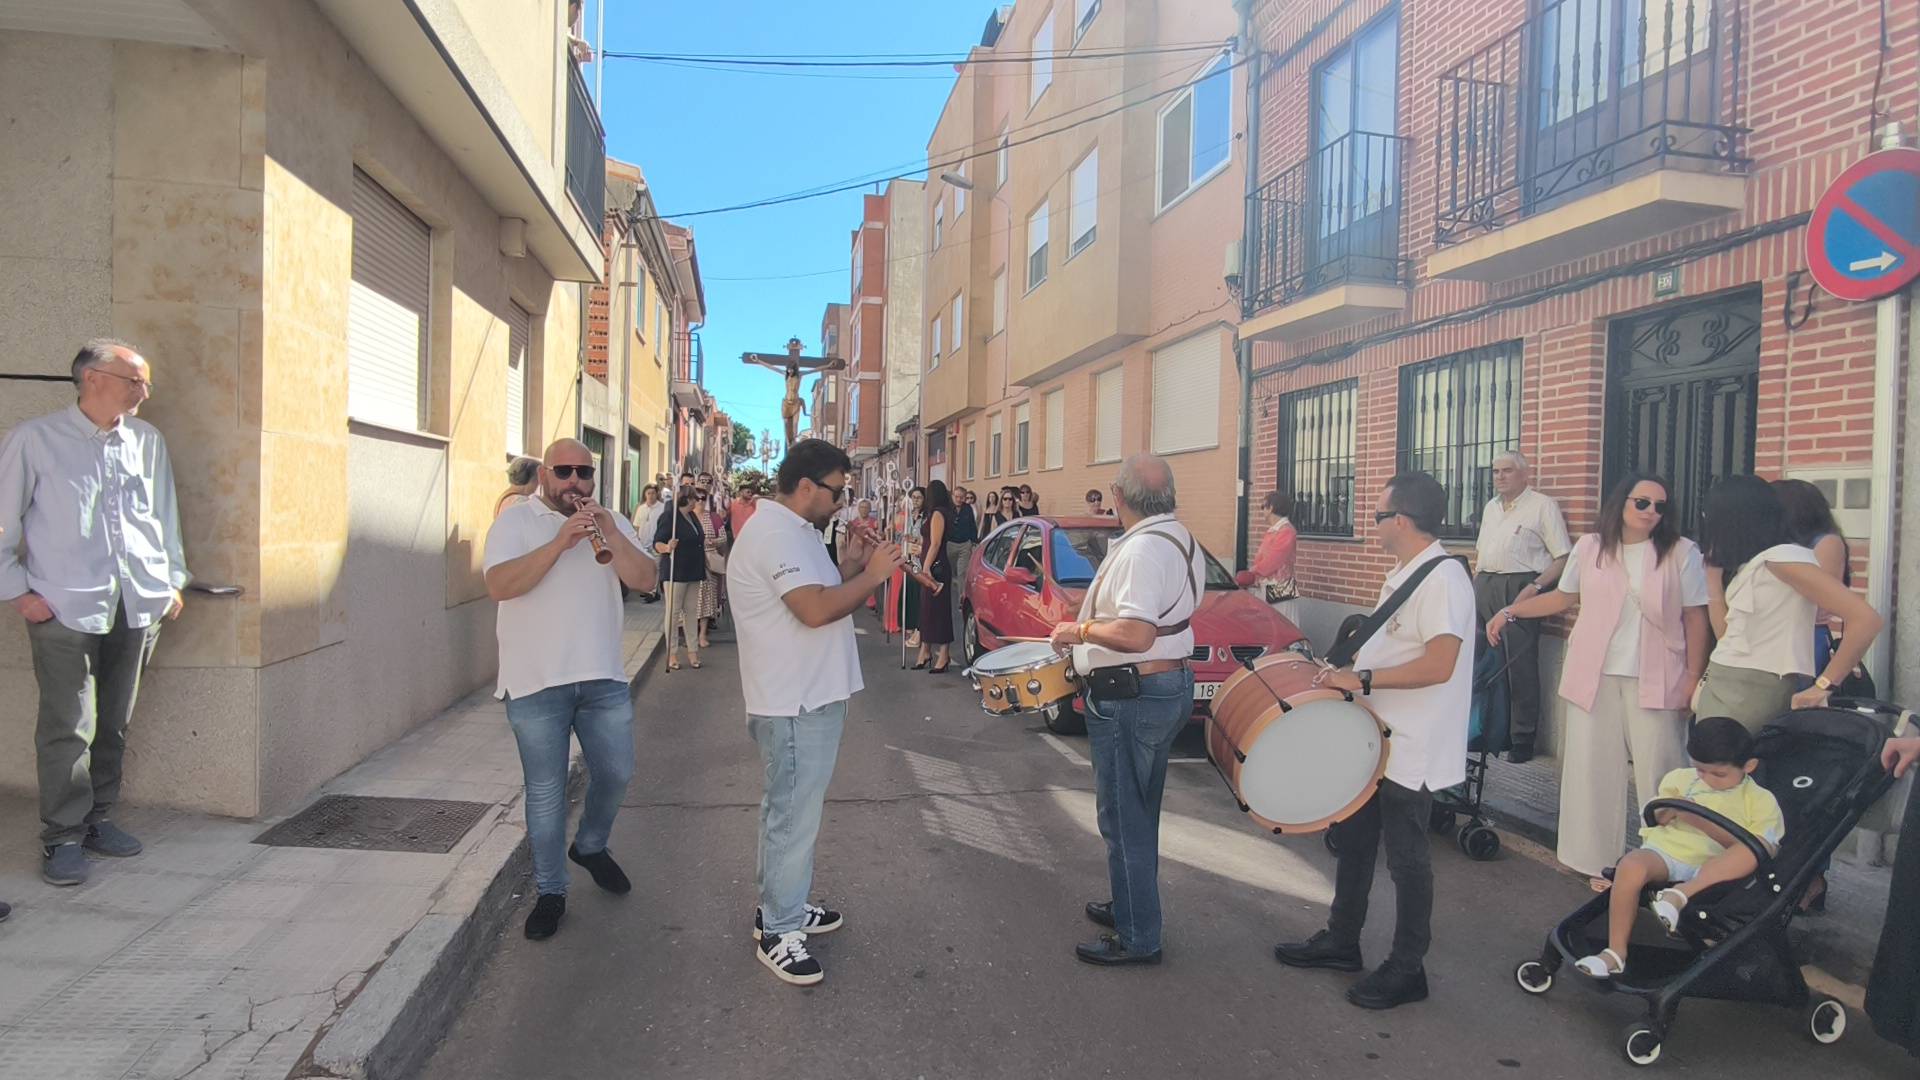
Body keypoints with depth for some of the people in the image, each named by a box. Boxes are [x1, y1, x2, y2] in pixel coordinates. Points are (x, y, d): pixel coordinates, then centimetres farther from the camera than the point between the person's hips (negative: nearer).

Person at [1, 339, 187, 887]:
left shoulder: (147, 441, 8)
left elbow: (165, 514, 17)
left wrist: (172, 580, 14)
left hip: (137, 607, 4)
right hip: (64, 609, -4)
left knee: (114, 723, 12)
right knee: (68, 727, -3)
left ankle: (97, 819, 25)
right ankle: (64, 837, 8)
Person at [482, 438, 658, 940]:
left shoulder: (612, 522, 9)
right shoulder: (516, 520, -2)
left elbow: (645, 579, -3)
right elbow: (499, 584, -18)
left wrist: (611, 536, -18)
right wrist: (560, 542, -26)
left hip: (603, 678, 4)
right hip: (536, 683, -3)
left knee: (615, 774, 11)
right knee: (545, 792, 5)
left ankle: (590, 846, 39)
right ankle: (550, 891, 20)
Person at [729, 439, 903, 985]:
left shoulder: (792, 530, 15)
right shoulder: (777, 534, -20)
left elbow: (820, 595, 18)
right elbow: (816, 610, -29)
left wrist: (848, 564, 5)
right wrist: (871, 574, -18)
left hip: (808, 698, 11)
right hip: (796, 705, -11)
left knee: (790, 811, 21)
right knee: (793, 818, 0)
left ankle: (781, 905, 36)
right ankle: (778, 933, 12)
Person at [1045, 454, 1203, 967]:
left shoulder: (1142, 549, -23)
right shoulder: (1182, 541, 9)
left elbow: (1136, 635, -33)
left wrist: (1080, 629, -18)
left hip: (1131, 699, -10)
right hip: (1170, 686, 10)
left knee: (1124, 817, 2)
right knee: (1138, 813, 22)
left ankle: (1138, 937, 13)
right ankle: (1130, 905, 38)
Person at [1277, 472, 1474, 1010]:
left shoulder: (1443, 579, -21)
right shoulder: (1402, 574, 11)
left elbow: (1438, 665, -29)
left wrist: (1363, 678, -26)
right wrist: (1348, 666, 9)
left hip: (1412, 750, -10)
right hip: (1375, 738, 10)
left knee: (1405, 855, 5)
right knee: (1353, 839, 19)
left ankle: (1407, 969, 21)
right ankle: (1341, 941, 35)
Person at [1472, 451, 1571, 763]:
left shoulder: (1542, 506, -3)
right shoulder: (1491, 507, 19)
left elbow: (1563, 557, -8)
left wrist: (1535, 587, -19)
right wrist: (1474, 585, 15)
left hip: (1521, 588, -7)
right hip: (1485, 586, 7)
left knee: (1520, 664, -5)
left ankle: (1523, 737, 4)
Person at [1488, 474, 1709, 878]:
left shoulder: (1682, 552, 1)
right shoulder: (1590, 548, 6)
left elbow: (1695, 618, 2)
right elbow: (1563, 598, 16)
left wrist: (1693, 677, -2)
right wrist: (1509, 612, 7)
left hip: (1655, 681, -2)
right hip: (1595, 678, 2)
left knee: (1658, 773, -1)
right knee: (1594, 769, 5)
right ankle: (1600, 860, 15)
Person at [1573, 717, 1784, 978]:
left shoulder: (1760, 801, 8)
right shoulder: (1680, 778, 14)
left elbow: (1746, 849, -6)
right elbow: (1652, 821, 19)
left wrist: (1702, 822, -17)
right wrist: (1666, 813, -5)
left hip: (1713, 867, -1)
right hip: (1665, 850, 1)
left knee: (1758, 847, -32)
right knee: (1630, 866, -35)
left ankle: (1681, 893, -37)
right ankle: (1615, 952, -27)